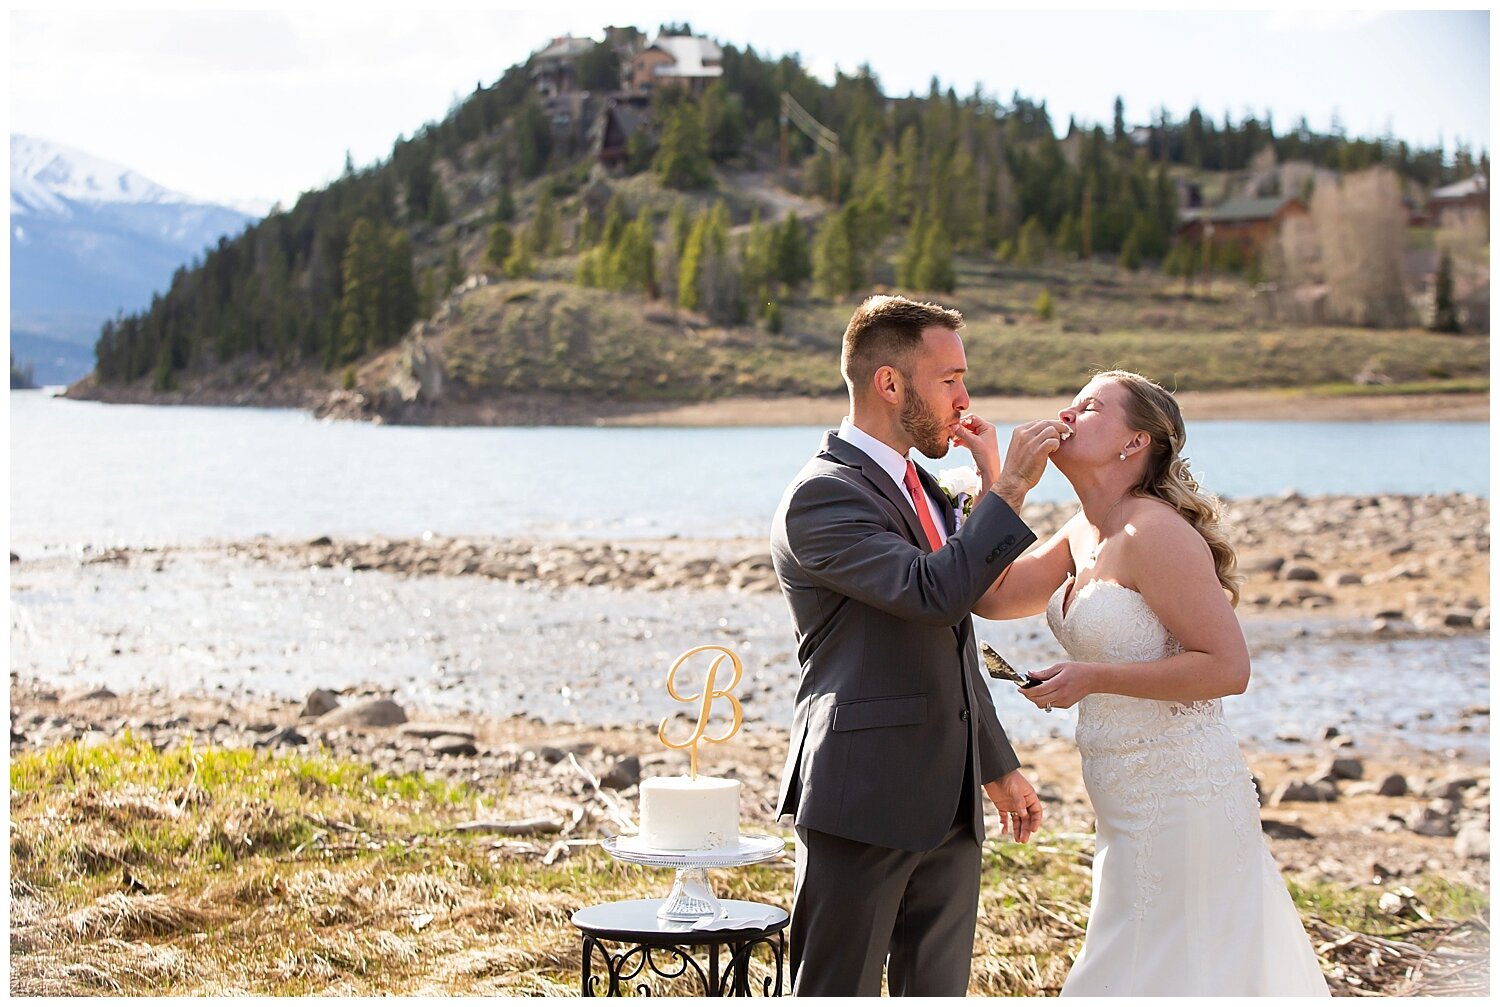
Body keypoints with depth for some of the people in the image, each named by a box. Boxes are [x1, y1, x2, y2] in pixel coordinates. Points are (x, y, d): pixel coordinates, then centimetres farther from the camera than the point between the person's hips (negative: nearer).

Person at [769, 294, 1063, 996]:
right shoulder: (820, 498, -13)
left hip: (948, 805, 9)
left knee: (936, 996, 12)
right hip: (862, 803, -9)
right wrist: (1008, 488, -19)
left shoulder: (924, 491, 17)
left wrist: (998, 766, 28)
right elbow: (932, 591, -27)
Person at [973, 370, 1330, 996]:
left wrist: (1095, 678, -21)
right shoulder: (1085, 532, 10)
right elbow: (993, 597, 10)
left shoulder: (1155, 532, -18)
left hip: (1178, 798, -9)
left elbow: (1228, 667, -20)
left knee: (1151, 978, -1)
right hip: (1137, 804, 9)